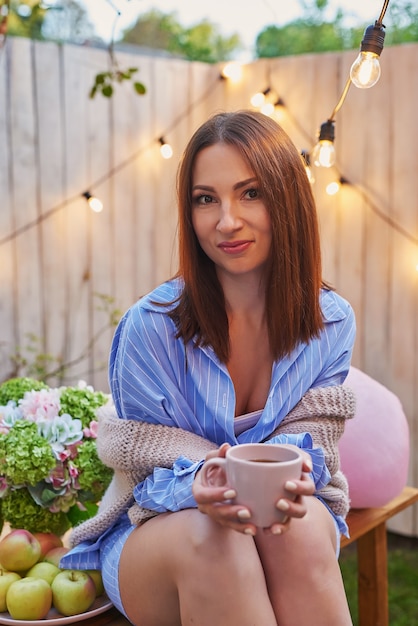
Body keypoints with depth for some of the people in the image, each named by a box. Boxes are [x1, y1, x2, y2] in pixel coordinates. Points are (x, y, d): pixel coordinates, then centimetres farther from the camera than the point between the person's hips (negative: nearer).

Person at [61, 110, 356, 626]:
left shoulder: (331, 323, -5)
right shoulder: (150, 326, -14)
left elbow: (312, 443, -3)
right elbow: (148, 468, -8)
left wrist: (290, 477, -29)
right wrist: (199, 486, -33)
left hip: (282, 519, 3)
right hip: (158, 527, -2)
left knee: (304, 525, -34)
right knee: (206, 536, -39)